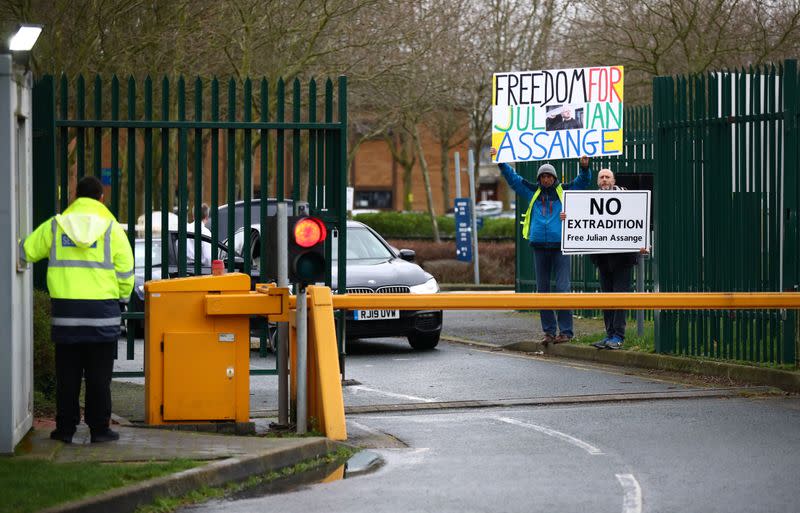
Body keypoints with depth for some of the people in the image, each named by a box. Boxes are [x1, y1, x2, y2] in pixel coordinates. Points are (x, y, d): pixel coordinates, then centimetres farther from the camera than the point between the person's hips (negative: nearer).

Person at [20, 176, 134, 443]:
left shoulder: (54, 226, 4)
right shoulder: (112, 228, -1)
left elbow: (25, 252, 10)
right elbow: (126, 270, -3)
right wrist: (123, 295, 14)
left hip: (65, 308, 2)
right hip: (101, 309, -2)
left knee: (67, 373, 9)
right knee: (99, 374, 4)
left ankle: (65, 428, 9)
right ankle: (99, 428, 4)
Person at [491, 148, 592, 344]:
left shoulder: (564, 191, 7)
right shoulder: (533, 193, 14)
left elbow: (583, 181, 3)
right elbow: (512, 178, 18)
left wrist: (585, 167, -15)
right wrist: (500, 162, 13)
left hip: (560, 247, -4)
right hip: (540, 247, 4)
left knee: (563, 289, -8)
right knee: (542, 290, 7)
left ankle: (566, 330, -5)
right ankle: (549, 331, 13)